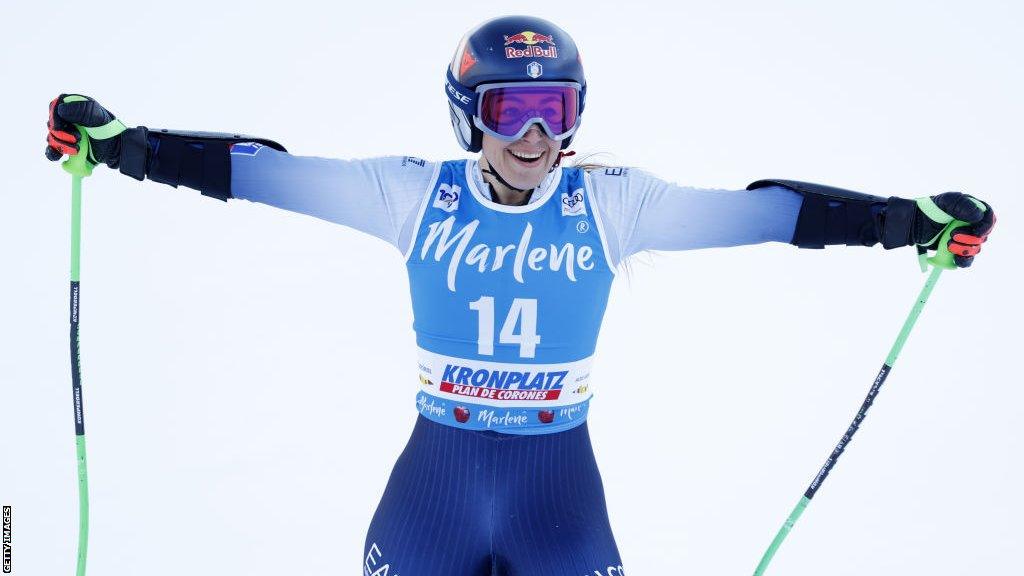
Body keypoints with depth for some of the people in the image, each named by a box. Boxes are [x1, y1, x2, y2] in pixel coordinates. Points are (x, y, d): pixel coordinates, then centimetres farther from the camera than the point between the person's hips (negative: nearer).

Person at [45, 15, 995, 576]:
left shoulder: (612, 203, -7)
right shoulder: (417, 193, -7)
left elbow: (763, 209, -9)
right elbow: (265, 170, -5)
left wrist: (912, 220, -13)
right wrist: (118, 143, -6)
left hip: (559, 469, 0)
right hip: (438, 460, 1)